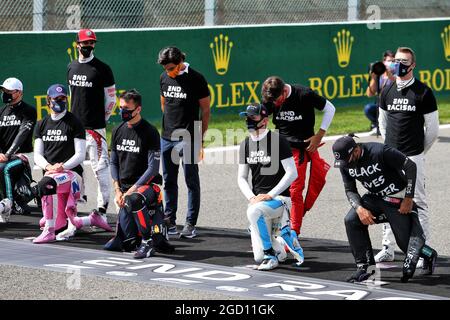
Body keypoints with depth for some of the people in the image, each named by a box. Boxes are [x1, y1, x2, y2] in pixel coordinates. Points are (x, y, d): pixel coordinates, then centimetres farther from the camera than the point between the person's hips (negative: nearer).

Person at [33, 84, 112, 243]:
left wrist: (62, 167, -21)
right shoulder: (42, 124, 14)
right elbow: (37, 155, 9)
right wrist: (48, 166, -13)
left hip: (72, 172, -6)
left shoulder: (74, 123, -2)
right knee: (62, 223, 4)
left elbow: (80, 155, -6)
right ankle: (92, 219, 33)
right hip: (50, 173, 6)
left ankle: (49, 231, -37)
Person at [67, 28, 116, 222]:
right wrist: (74, 117, 17)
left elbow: (111, 99, -1)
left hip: (95, 128, -6)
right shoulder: (71, 67, 12)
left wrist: (102, 120, 1)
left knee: (100, 168, -6)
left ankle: (102, 210, -4)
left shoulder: (102, 69, -6)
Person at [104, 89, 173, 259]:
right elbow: (114, 163, 14)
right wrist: (118, 190, 1)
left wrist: (131, 190, -20)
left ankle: (148, 241, -25)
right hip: (125, 189, 6)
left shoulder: (149, 132, -10)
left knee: (134, 200, -42)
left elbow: (153, 168, -14)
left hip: (147, 185, -6)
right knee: (125, 243, -3)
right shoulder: (118, 131, 8)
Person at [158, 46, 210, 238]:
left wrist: (200, 138, -7)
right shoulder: (164, 78, 7)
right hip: (167, 138, 6)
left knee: (192, 182, 0)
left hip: (188, 138, -5)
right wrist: (168, 126, 16)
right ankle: (169, 221, 18)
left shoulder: (196, 79, -8)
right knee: (169, 181, 10)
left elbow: (205, 111, -4)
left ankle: (191, 223, 4)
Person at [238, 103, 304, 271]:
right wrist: (251, 197, -7)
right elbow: (242, 178, 11)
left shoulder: (277, 140, -10)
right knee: (259, 257, -6)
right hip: (258, 199, 6)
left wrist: (270, 195, -19)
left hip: (279, 198, -6)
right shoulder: (245, 145, 9)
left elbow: (292, 173, -14)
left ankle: (271, 255, -21)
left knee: (254, 211, -38)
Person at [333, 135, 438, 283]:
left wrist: (408, 198, -19)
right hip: (374, 198, 6)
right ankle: (363, 266, -8)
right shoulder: (345, 163, -9)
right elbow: (350, 190, 1)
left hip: (397, 198, -6)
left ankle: (429, 255, 26)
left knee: (405, 240, -7)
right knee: (351, 220, -15)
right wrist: (359, 208, -20)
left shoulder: (380, 152, -29)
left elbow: (410, 166, -22)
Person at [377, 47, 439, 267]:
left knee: (418, 203, -4)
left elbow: (433, 129, 1)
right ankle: (388, 248, 15)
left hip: (413, 157, -5)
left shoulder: (423, 92, -4)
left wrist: (419, 152, 7)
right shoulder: (387, 91, 10)